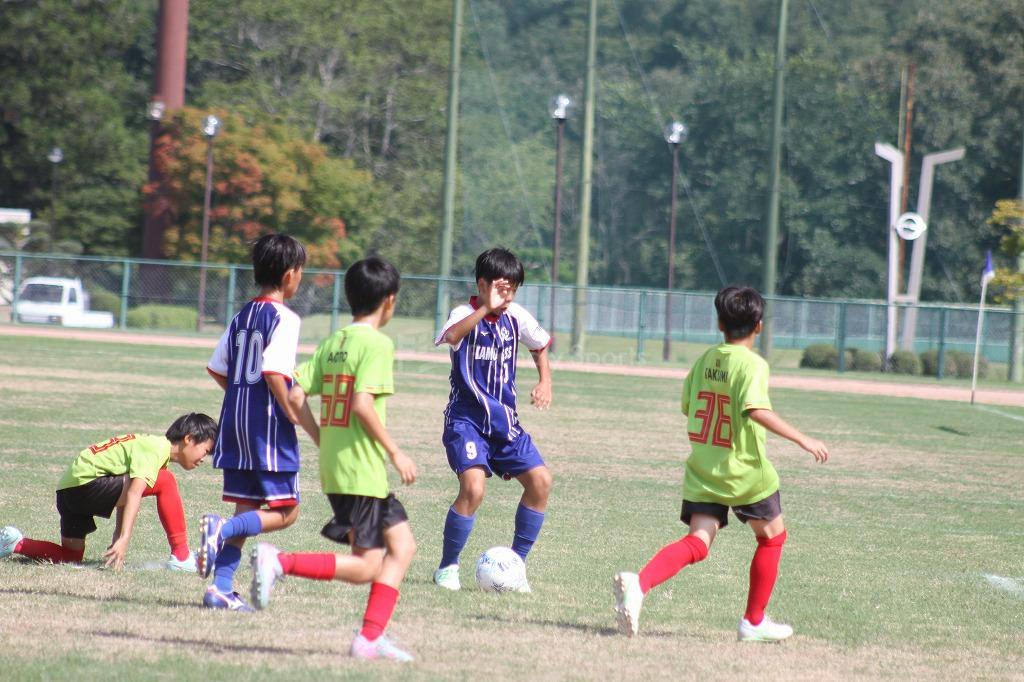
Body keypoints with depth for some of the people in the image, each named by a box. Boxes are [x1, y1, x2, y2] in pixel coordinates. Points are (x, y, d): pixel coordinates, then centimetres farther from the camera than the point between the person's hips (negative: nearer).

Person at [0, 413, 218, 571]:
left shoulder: (153, 446, 19)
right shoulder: (156, 449, -12)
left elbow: (125, 494, 23)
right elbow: (134, 492, -25)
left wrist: (118, 540, 22)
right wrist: (124, 540, -33)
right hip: (85, 483, -11)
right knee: (165, 482, -17)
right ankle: (181, 557, -14)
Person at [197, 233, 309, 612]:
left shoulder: (242, 316, 13)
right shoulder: (284, 318, -11)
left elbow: (216, 369, 15)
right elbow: (273, 371, -22)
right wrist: (292, 412, -13)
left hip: (236, 423, 8)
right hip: (269, 425, -8)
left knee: (247, 510, 11)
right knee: (284, 511, -2)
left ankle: (221, 587, 3)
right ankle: (222, 528, -24)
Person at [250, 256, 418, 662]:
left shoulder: (332, 343, 11)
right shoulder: (377, 344, -11)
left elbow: (296, 395, 8)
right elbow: (362, 403, -22)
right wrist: (395, 451, -14)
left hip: (334, 464, 9)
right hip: (362, 472, -9)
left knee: (401, 545, 13)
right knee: (365, 567, -6)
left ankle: (371, 639, 6)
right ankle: (280, 562, -17)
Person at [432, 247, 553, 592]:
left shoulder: (516, 317, 4)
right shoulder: (465, 314, -13)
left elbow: (540, 346, 23)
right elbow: (451, 336, -38)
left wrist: (545, 381, 7)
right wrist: (487, 308, -41)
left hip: (504, 419, 6)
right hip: (466, 419, -6)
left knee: (540, 481, -6)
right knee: (473, 487, -24)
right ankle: (447, 567, -5)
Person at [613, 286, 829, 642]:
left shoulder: (704, 360, 7)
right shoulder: (752, 364, -14)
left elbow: (687, 406, 16)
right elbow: (756, 410, -30)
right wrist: (802, 440, -29)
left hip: (702, 470, 5)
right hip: (745, 472, -5)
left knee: (697, 543, -5)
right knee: (772, 536, 19)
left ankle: (638, 583, -34)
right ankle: (754, 621, 23)